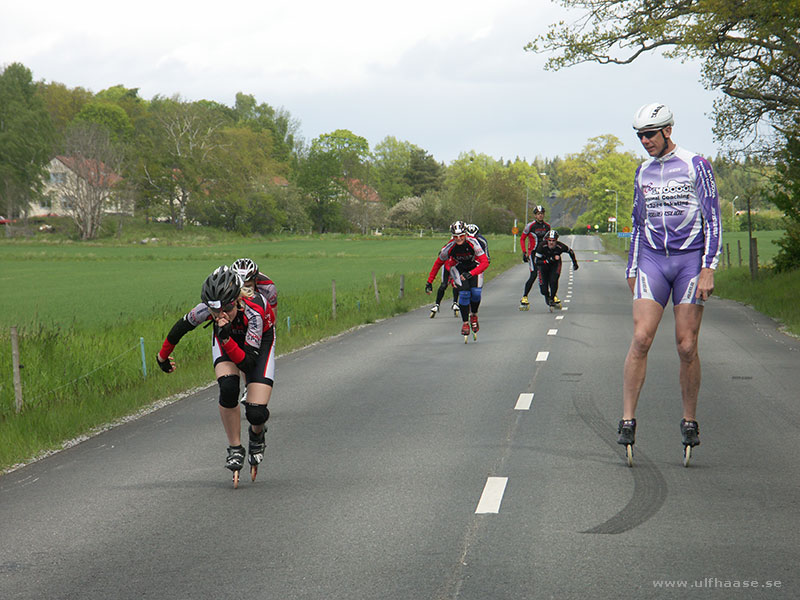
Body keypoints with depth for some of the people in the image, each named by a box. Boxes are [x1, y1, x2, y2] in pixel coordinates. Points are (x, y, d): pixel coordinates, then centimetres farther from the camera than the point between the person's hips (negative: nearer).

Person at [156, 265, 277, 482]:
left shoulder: (254, 312, -41)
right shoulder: (205, 309, -34)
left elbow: (248, 363, -40)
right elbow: (181, 326, -11)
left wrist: (225, 339, -53)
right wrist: (163, 356, 3)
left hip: (259, 341, -2)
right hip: (226, 336, 2)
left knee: (256, 413, -16)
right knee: (228, 389, -28)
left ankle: (257, 434, 22)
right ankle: (235, 449, -6)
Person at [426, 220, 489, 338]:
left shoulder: (473, 243, -32)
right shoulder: (449, 247, -28)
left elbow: (485, 262, -36)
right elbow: (438, 263, -11)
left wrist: (470, 274, -49)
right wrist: (429, 282, -10)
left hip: (474, 267, 0)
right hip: (458, 267, 0)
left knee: (476, 293, -20)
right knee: (464, 293, -21)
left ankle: (474, 315, 10)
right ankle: (465, 323, -6)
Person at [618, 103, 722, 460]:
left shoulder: (695, 166, -2)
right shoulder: (643, 172, 13)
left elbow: (713, 219, -5)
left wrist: (708, 270, -12)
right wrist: (632, 271, 17)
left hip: (690, 260, -3)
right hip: (652, 260, 3)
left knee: (686, 347, -4)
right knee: (641, 339, -12)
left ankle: (689, 421, 12)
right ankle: (627, 420, -11)